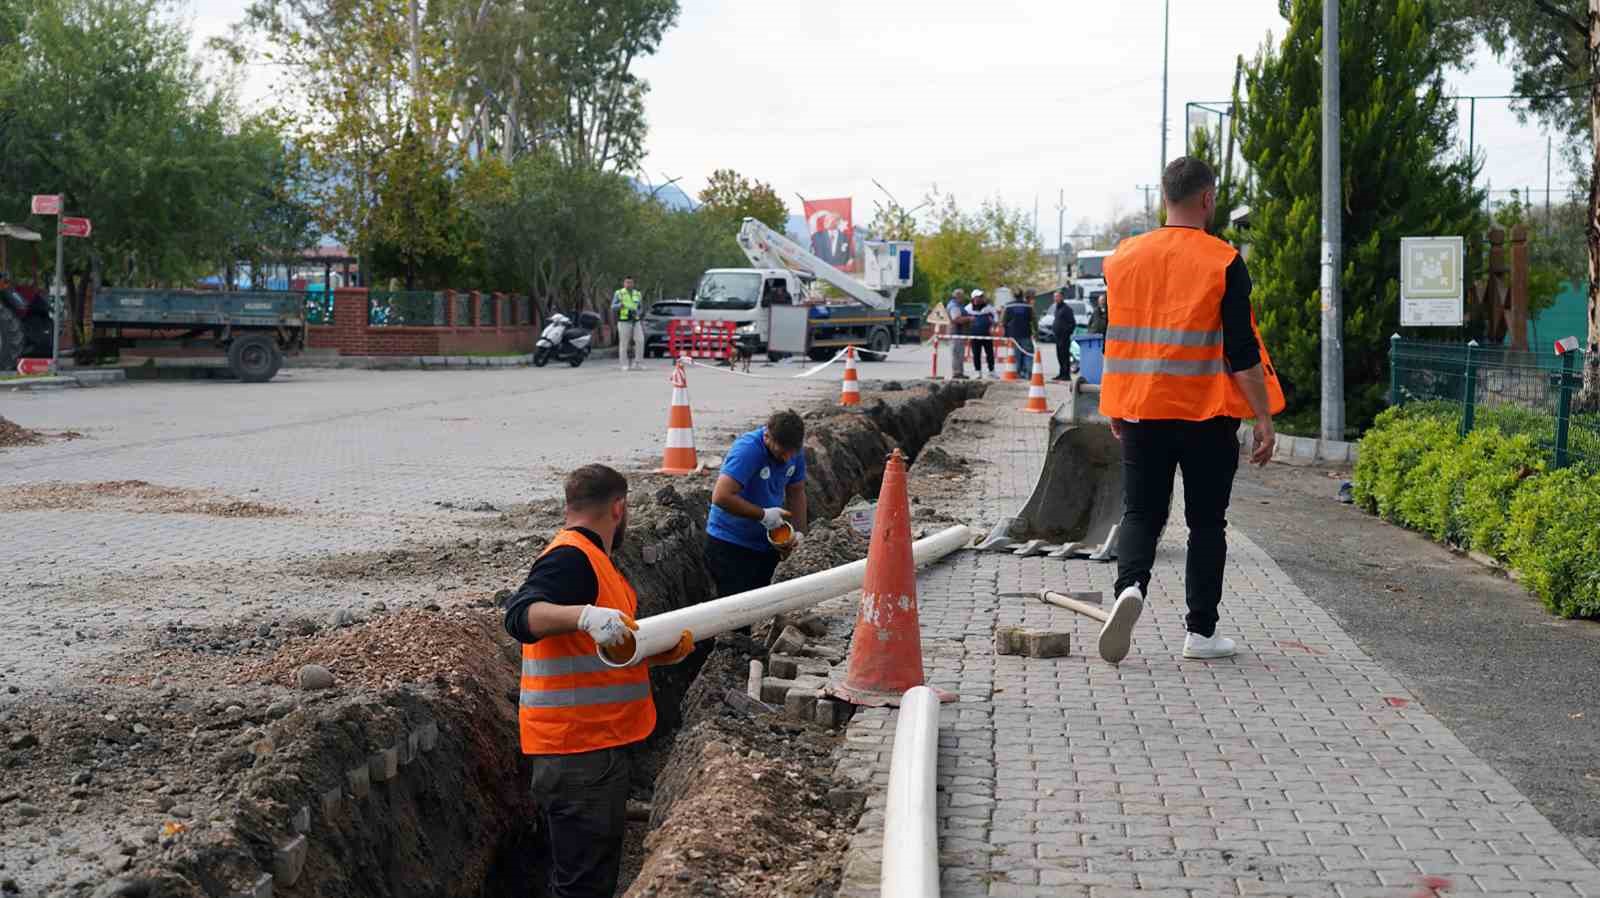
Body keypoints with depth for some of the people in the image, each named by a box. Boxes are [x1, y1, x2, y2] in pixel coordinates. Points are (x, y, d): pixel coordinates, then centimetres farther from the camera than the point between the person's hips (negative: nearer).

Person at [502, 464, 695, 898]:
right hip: (578, 748, -10)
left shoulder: (593, 559, 18)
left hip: (600, 743, 10)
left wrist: (664, 650, 8)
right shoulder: (569, 558, -15)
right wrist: (585, 615, -46)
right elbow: (520, 615, -31)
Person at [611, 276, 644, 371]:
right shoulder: (618, 294, 6)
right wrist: (620, 305, -23)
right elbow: (613, 307, -1)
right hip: (624, 322, -3)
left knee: (640, 341, -10)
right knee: (624, 343, -3)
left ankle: (638, 362, -2)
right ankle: (624, 364, 2)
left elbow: (641, 309, 19)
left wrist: (637, 313, -4)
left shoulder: (637, 294, 17)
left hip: (636, 322, 3)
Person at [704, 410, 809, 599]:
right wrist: (763, 514, -24)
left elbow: (796, 492, 12)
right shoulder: (747, 450, -25)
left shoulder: (795, 452, -2)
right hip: (729, 545, -7)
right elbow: (721, 497, -33)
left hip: (765, 545, 7)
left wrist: (798, 531, -2)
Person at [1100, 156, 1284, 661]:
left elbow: (1113, 338, 11)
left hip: (1139, 411, 3)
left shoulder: (1124, 257, 3)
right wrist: (1264, 419, -5)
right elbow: (1242, 352, -11)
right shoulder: (1223, 263, -9)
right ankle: (1200, 631, 11)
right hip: (1206, 414, -3)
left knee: (1141, 512, 11)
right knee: (1206, 522, 8)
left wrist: (1114, 409, 22)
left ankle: (1130, 584, -17)